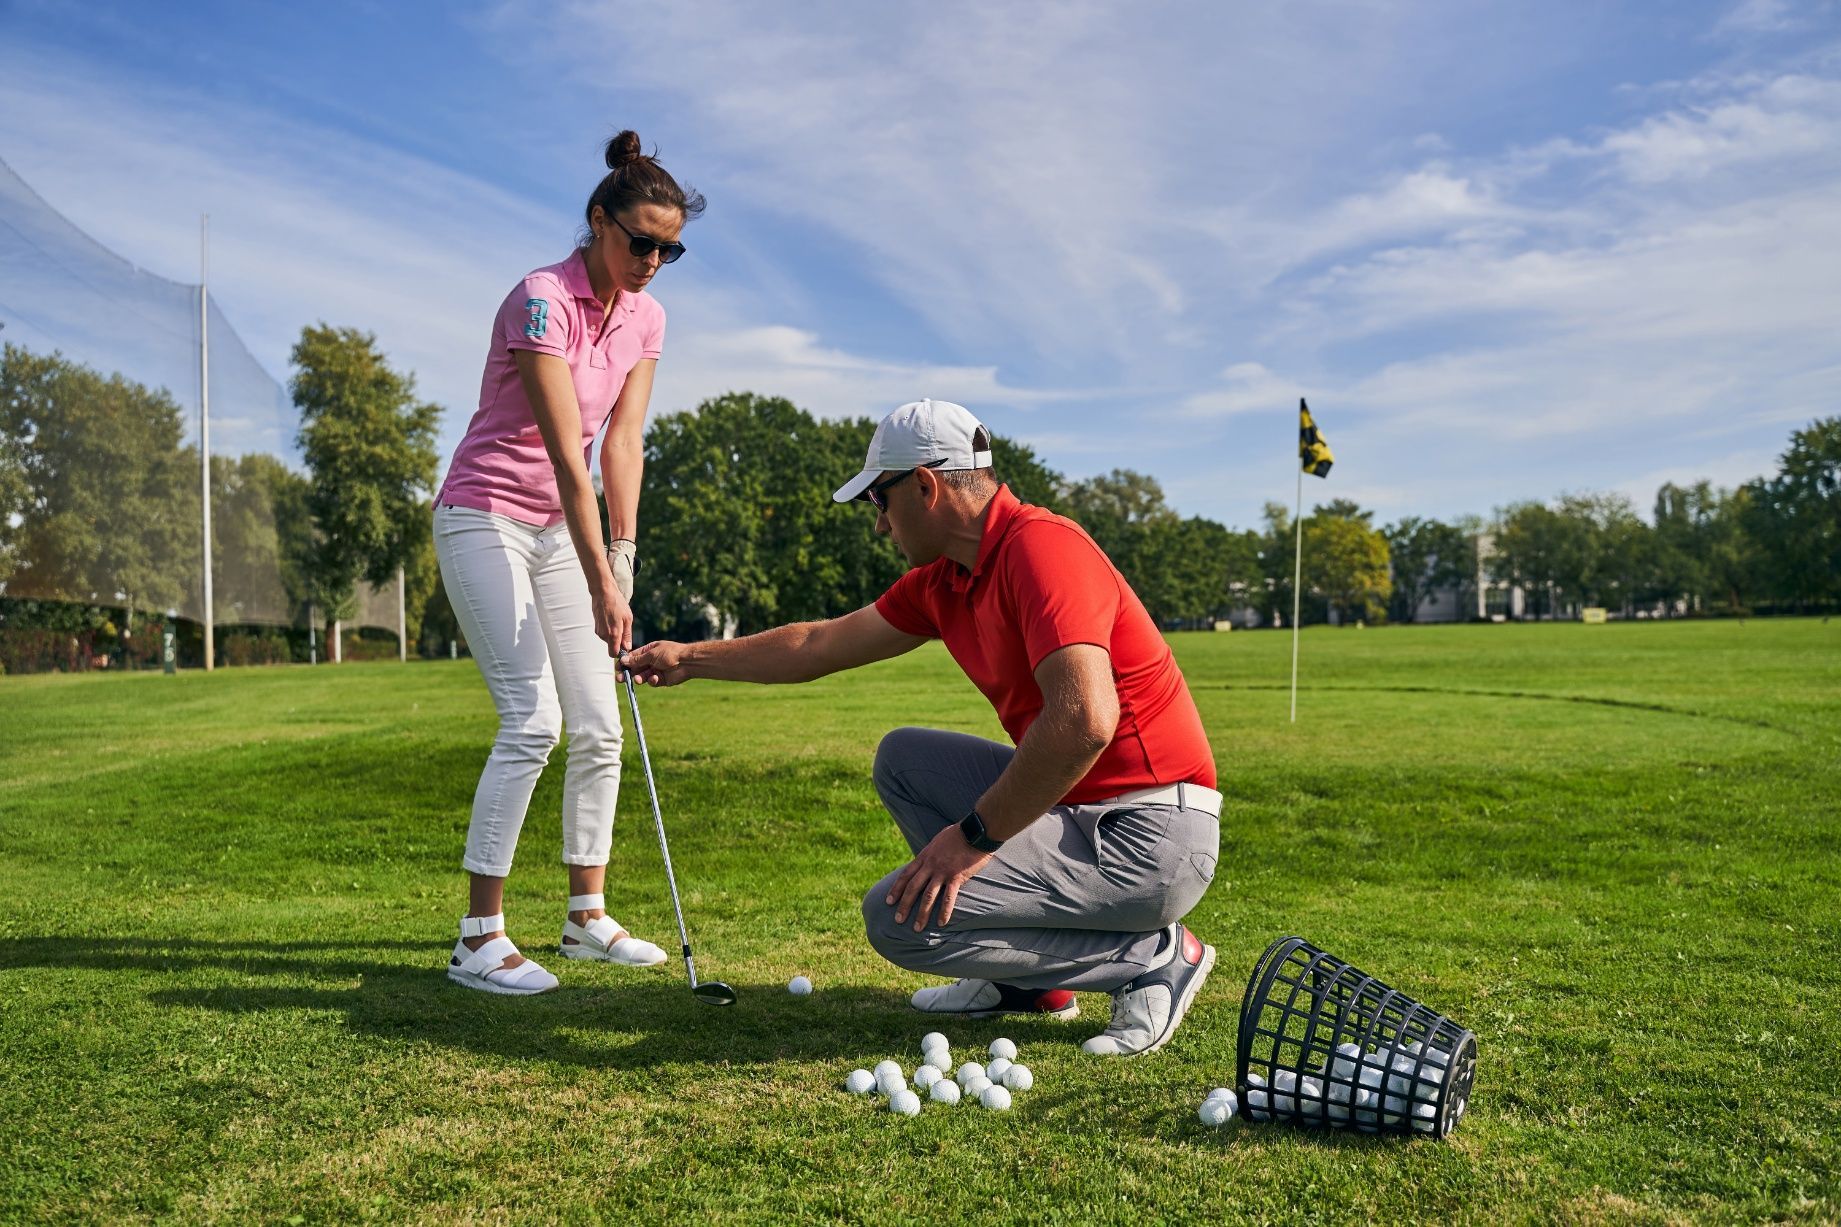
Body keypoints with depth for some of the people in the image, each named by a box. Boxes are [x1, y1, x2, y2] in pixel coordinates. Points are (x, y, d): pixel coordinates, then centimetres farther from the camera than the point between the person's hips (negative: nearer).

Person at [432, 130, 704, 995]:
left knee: (599, 725, 5)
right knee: (533, 717, -17)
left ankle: (588, 916, 16)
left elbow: (621, 442, 1)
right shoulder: (542, 301, -20)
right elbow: (566, 453, -25)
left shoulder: (645, 318, 4)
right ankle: (479, 939, -9)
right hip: (484, 518, -7)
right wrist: (601, 585, -26)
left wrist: (622, 552, -9)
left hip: (560, 526, 8)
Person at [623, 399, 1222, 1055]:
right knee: (903, 758, 18)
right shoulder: (942, 581, 9)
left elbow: (1085, 718, -32)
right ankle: (1025, 979, 15)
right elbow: (824, 644, 22)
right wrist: (690, 658, 29)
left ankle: (1157, 956, -4)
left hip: (1153, 830, -9)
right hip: (1074, 803, 9)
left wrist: (976, 835, -23)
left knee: (900, 918, -14)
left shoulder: (1041, 547, -20)